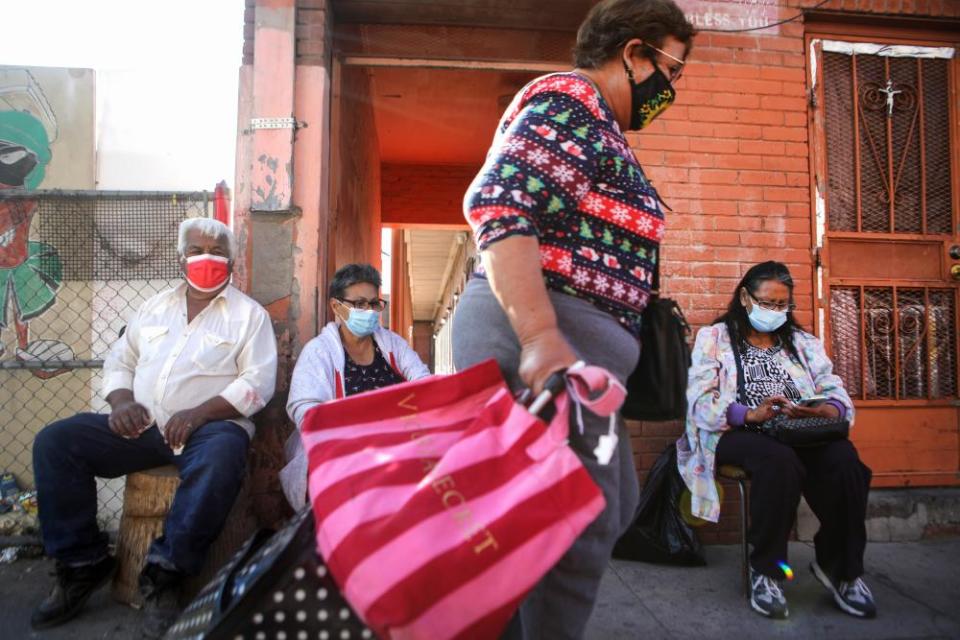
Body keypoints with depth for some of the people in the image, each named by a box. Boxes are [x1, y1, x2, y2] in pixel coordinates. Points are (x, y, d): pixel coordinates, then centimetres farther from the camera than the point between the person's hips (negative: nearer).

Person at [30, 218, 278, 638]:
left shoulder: (249, 314, 3)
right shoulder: (155, 306, 19)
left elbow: (258, 382, -8)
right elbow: (119, 361, 19)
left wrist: (200, 413, -21)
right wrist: (121, 401, -4)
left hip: (209, 425, -5)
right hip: (144, 425, 5)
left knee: (222, 456, -38)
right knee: (54, 442, -10)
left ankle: (165, 571, -24)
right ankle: (83, 563, -2)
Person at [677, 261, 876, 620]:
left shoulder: (802, 342, 22)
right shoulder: (714, 338, 8)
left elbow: (836, 392, 8)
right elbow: (700, 402, -6)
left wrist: (825, 409, -17)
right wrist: (750, 414, -24)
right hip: (736, 433, -4)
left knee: (844, 459, -29)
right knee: (780, 460, -37)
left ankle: (841, 566, -6)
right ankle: (765, 569, -15)